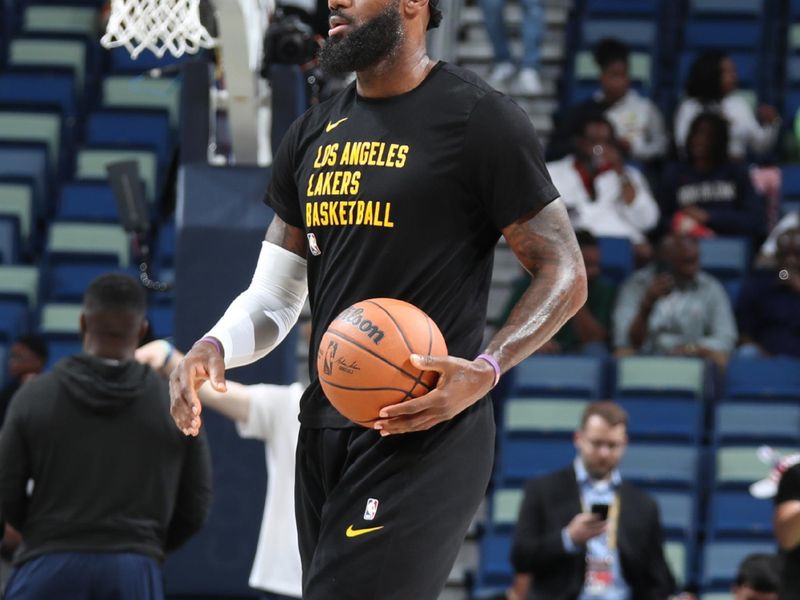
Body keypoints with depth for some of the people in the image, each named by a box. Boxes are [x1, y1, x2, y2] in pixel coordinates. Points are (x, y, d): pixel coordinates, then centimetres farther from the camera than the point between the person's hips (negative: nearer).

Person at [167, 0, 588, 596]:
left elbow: (565, 275, -6)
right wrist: (215, 346, -5)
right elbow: (274, 299, 17)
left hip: (424, 430, -8)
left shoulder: (480, 118, -7)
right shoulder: (313, 135, 14)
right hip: (323, 432, 8)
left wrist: (485, 370, -22)